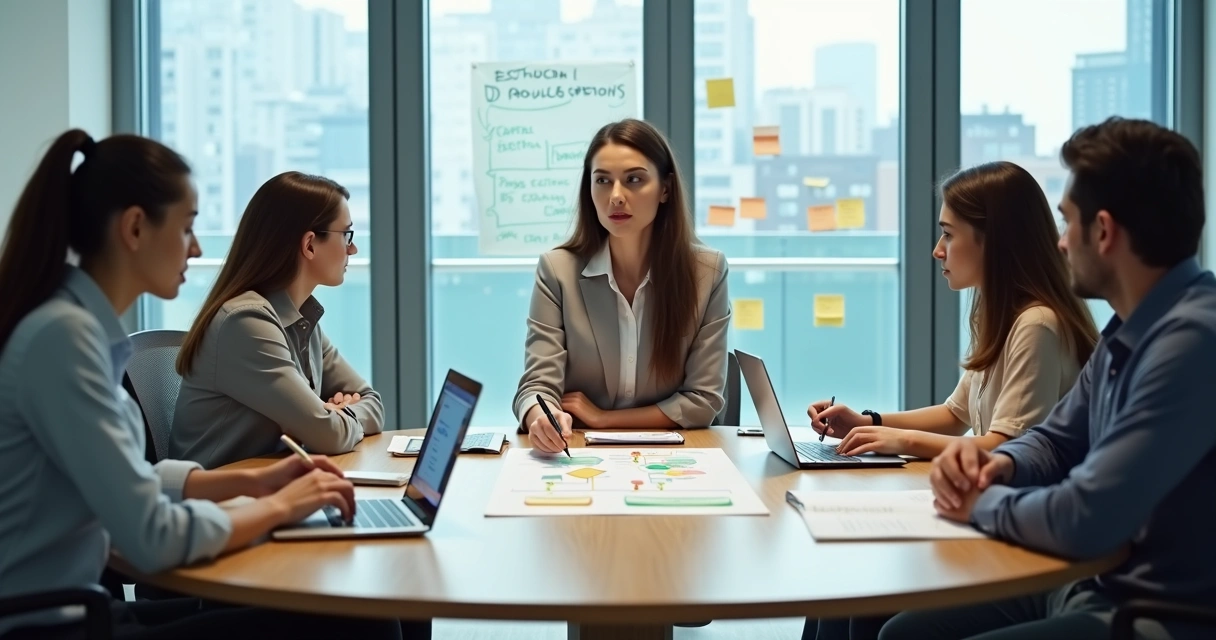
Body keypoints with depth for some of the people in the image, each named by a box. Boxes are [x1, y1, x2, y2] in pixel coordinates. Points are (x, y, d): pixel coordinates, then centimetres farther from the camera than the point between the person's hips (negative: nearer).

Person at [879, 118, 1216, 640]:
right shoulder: (1130, 331, 9)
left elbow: (1084, 520, -30)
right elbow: (1057, 441, 20)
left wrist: (984, 502, -10)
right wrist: (997, 465, -3)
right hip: (1096, 586, 9)